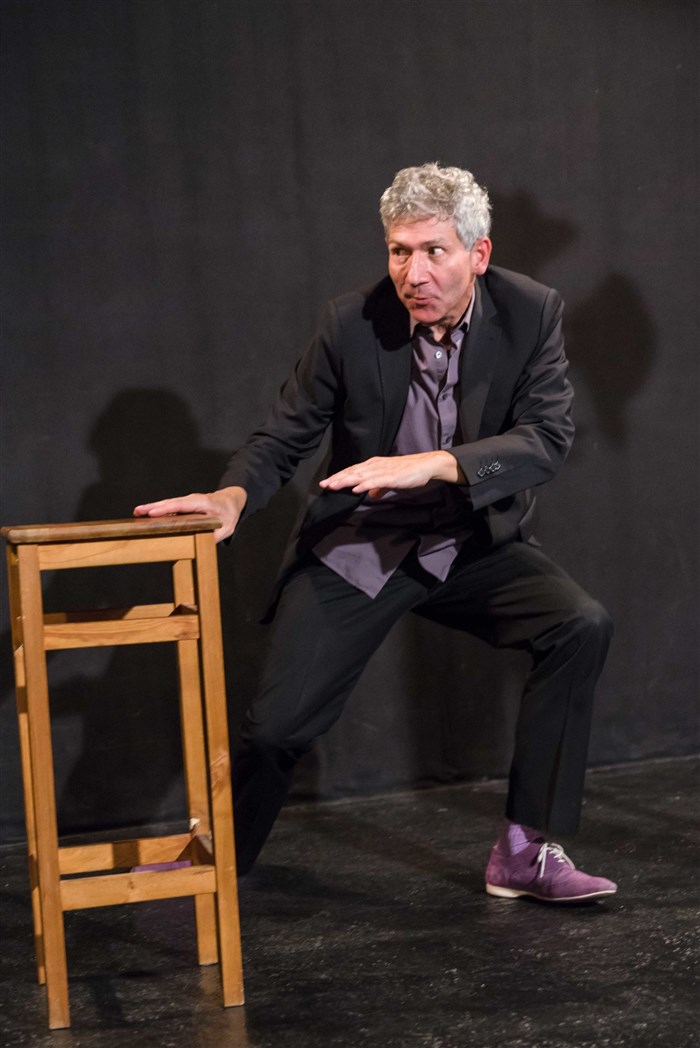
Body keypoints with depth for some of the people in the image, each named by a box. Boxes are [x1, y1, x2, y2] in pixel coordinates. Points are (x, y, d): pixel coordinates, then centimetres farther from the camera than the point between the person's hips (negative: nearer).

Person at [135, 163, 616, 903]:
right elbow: (283, 438, -6)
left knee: (581, 626, -23)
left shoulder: (530, 313, -12)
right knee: (275, 724, -7)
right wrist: (232, 496, -28)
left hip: (472, 544, 1)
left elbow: (547, 440, -19)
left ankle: (526, 853, -13)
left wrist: (433, 464, -35)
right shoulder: (352, 323, -13)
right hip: (359, 545, -1)